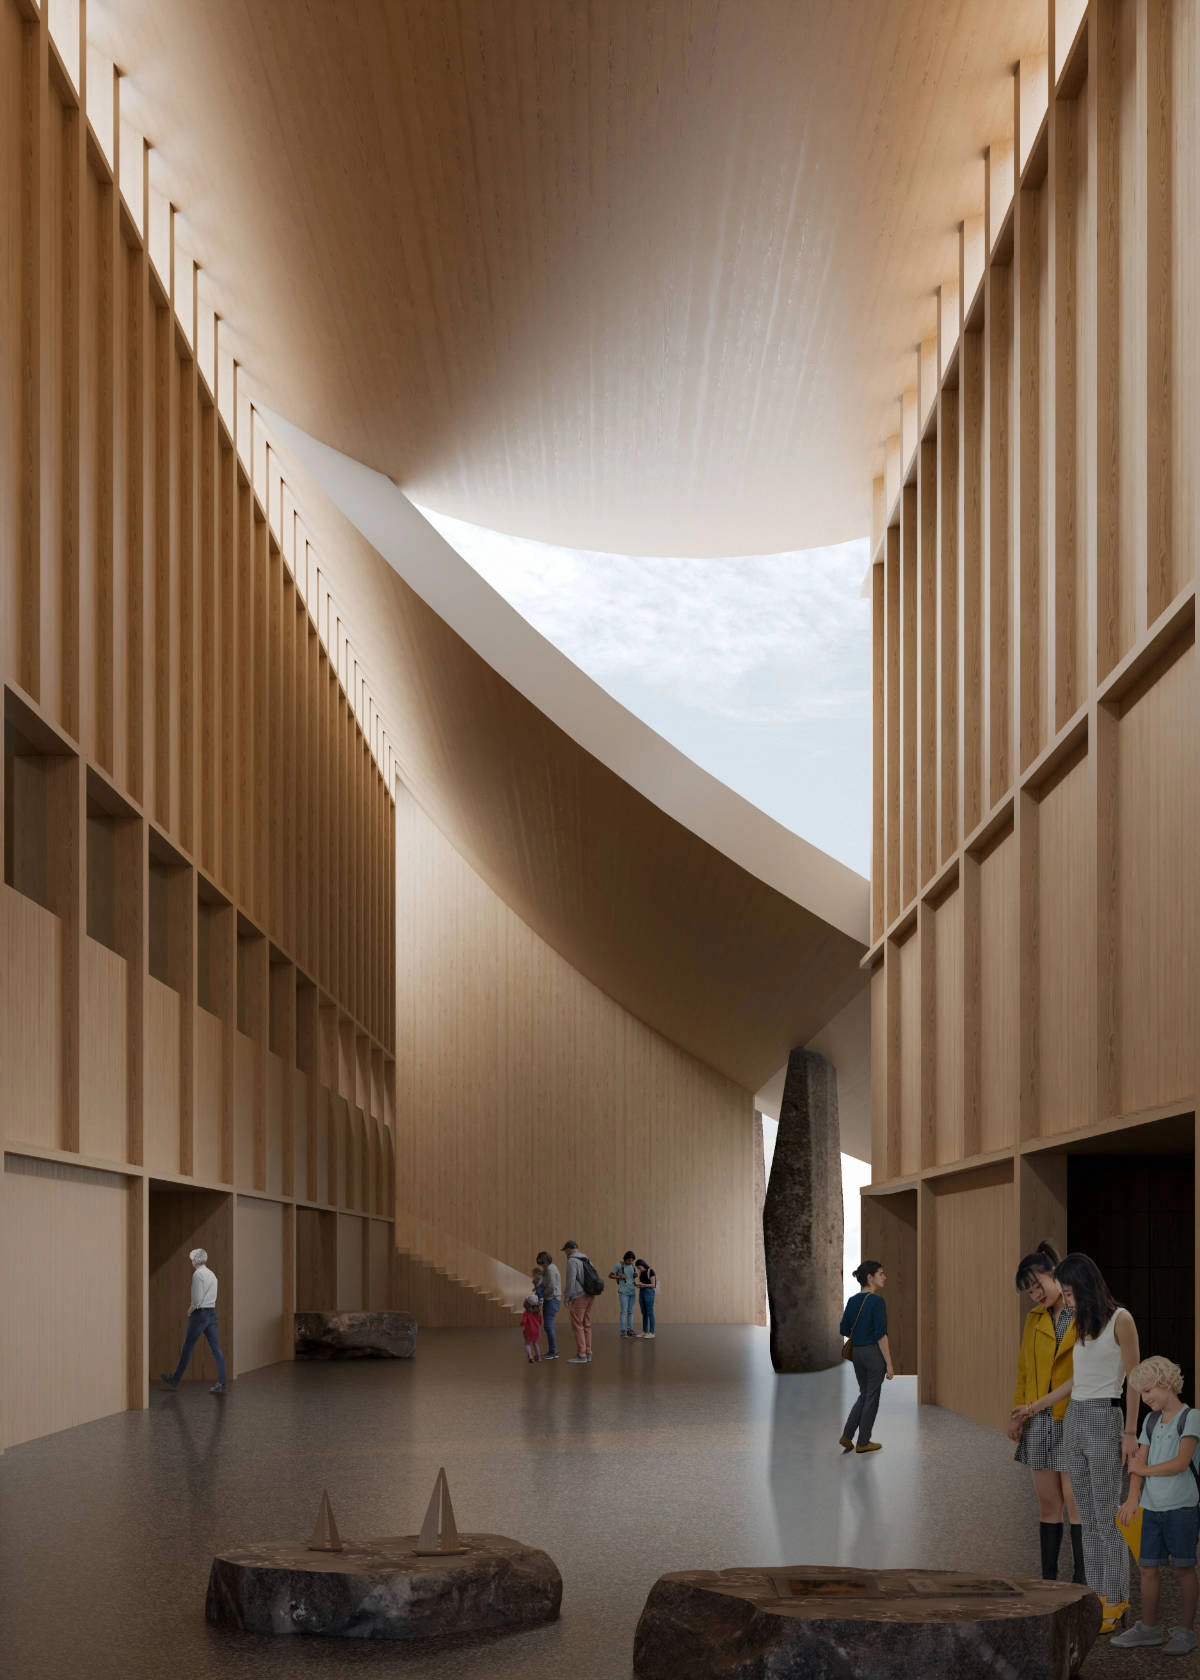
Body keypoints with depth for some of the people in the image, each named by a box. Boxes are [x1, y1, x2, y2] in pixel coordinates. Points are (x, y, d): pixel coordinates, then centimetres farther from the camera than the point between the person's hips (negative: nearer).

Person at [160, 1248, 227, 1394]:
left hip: (200, 1314, -7)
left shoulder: (198, 1274, -13)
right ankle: (221, 1384, -5)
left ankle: (175, 1380, 16)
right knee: (216, 1349, 1)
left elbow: (197, 1297, -20)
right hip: (212, 1312, 7)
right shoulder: (212, 1274, 13)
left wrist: (191, 1309, -3)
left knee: (187, 1348, 4)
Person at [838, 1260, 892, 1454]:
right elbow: (881, 1335, -19)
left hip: (857, 1353, 7)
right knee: (872, 1396, 6)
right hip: (874, 1353, -7)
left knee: (864, 1394, 19)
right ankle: (863, 1442, 13)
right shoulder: (876, 1301, -16)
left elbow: (844, 1331, 10)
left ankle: (847, 1436, 10)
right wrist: (889, 1364, -16)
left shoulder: (852, 1300, 6)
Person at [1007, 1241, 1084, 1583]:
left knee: (1073, 1499, -6)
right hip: (1039, 1423, 5)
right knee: (1048, 1502, 8)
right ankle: (1048, 1579, 12)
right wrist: (1018, 1412, 5)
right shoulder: (1034, 1319, 12)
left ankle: (1082, 1580, -1)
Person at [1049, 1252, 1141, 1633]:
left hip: (1104, 1420, -7)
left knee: (1107, 1518, -5)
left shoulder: (1120, 1320, -7)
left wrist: (1130, 1433, -11)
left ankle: (1115, 1602, -1)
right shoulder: (1081, 1325, 14)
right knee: (1088, 1519, 7)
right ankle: (1097, 1596, 10)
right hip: (1073, 1420, 8)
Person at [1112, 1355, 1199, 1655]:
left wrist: (1144, 1469, -4)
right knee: (1147, 1568, 8)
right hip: (1152, 1507, 6)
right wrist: (1133, 1496, -9)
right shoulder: (1151, 1422, 12)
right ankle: (1148, 1628, 19)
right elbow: (1140, 1463, 6)